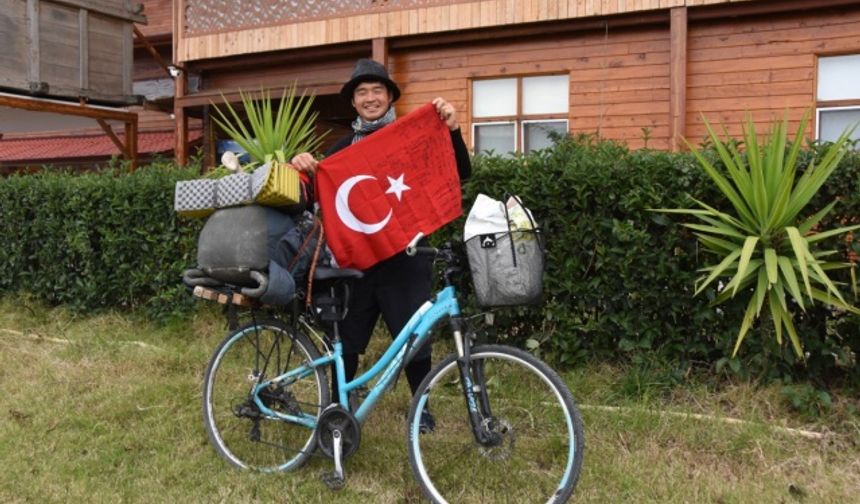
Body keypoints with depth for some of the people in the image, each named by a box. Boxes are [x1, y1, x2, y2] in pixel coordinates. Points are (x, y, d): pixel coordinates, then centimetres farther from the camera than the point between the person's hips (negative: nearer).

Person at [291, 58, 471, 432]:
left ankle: (421, 407, 25)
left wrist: (453, 130, -21)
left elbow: (460, 174, -4)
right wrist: (302, 165, -12)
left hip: (405, 258, -2)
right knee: (345, 339, 7)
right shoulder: (343, 148, 13)